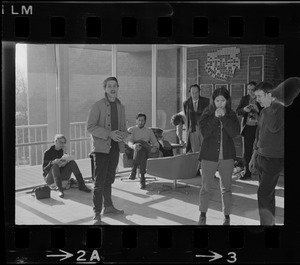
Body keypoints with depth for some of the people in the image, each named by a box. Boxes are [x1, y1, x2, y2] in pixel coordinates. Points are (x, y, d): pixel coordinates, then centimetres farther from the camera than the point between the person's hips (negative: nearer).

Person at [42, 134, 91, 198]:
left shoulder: (61, 151, 5)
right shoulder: (47, 152, -12)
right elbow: (45, 169, -16)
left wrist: (64, 163, -14)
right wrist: (52, 162, -35)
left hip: (60, 175, 5)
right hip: (49, 178, -5)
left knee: (72, 162, -14)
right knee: (55, 165, -34)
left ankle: (81, 185, -20)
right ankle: (60, 190, -47)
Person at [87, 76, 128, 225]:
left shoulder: (120, 107, 12)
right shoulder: (98, 106, -7)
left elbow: (123, 126, 18)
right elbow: (90, 127, -12)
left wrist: (122, 134, -6)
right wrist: (109, 134, -21)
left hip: (115, 146, 6)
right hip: (101, 147, -6)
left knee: (109, 179, 16)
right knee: (99, 181, -6)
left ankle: (108, 207, 29)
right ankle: (97, 214, 0)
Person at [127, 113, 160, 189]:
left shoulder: (149, 131, 20)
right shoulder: (131, 130, 13)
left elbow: (156, 143, 11)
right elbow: (129, 142, -4)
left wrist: (155, 147, -15)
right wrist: (133, 146, -29)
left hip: (147, 152, 1)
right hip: (134, 152, -1)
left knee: (140, 142, -32)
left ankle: (134, 170, -34)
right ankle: (142, 178, -38)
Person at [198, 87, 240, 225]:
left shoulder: (231, 114, 3)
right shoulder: (207, 113, 0)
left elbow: (235, 132, -12)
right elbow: (204, 132, -12)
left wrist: (224, 117, -17)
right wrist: (215, 117, -18)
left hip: (227, 156, 1)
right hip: (209, 155, -1)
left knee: (226, 188, 7)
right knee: (205, 187, 4)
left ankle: (227, 217, 19)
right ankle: (202, 214, 23)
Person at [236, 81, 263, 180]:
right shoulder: (244, 99, 8)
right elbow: (238, 111, 2)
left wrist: (257, 109, -23)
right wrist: (244, 109, -19)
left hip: (259, 127, -3)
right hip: (247, 127, 3)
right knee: (247, 152, 5)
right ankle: (247, 172, 14)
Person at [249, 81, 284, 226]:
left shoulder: (280, 108, -12)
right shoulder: (264, 111, 13)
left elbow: (274, 128, -29)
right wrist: (254, 156, 24)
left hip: (274, 159, -8)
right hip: (261, 157, 8)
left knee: (263, 194, -12)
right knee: (268, 193, 14)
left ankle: (267, 223, -6)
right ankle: (271, 222, 24)